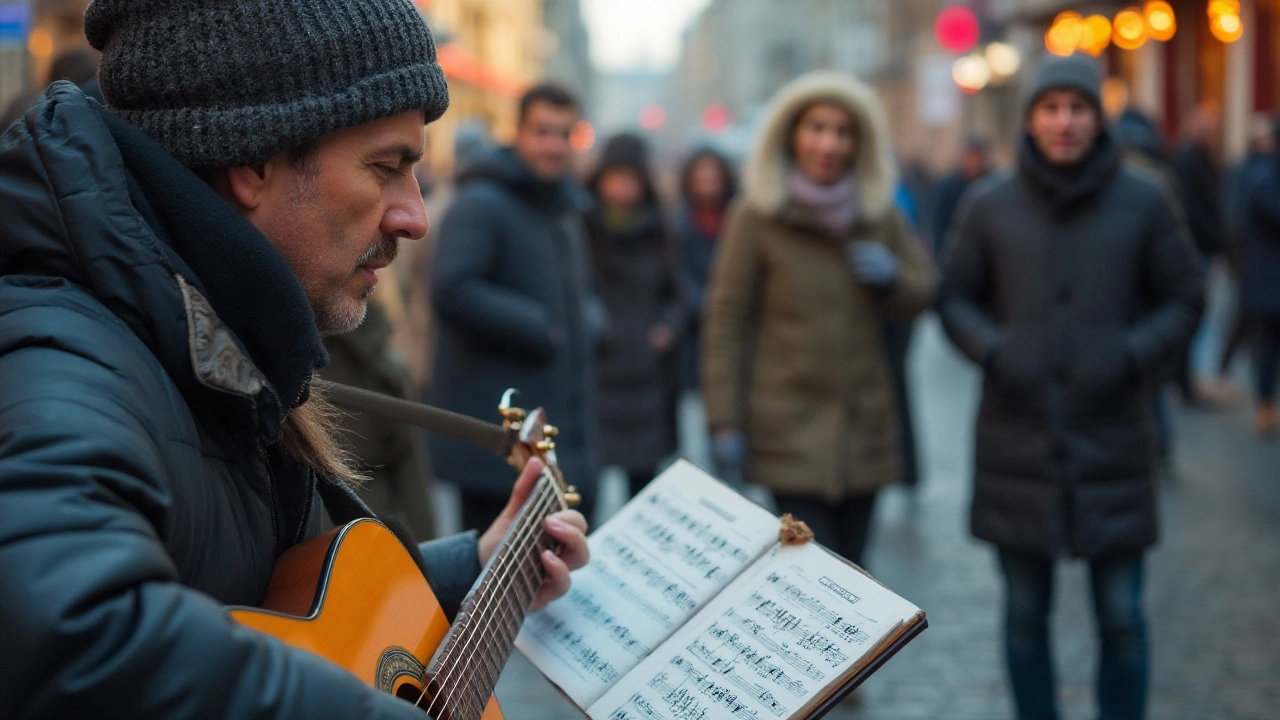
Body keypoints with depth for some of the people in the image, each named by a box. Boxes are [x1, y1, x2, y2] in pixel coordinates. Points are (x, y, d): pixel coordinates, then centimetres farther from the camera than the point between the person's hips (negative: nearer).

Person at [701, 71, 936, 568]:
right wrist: (724, 423, -9)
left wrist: (890, 277, -7)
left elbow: (922, 293, 17)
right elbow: (726, 322, -5)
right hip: (790, 429, -4)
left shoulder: (880, 214, 9)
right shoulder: (757, 216, -4)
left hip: (865, 427, 4)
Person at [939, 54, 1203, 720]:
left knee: (1121, 618, 4)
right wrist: (993, 350, -10)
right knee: (1024, 614, 10)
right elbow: (955, 297, 9)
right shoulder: (991, 205, 1)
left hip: (1112, 440, -1)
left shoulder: (1144, 201, -1)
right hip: (1017, 443, 1)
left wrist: (1133, 357, -11)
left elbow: (1184, 299, 5)